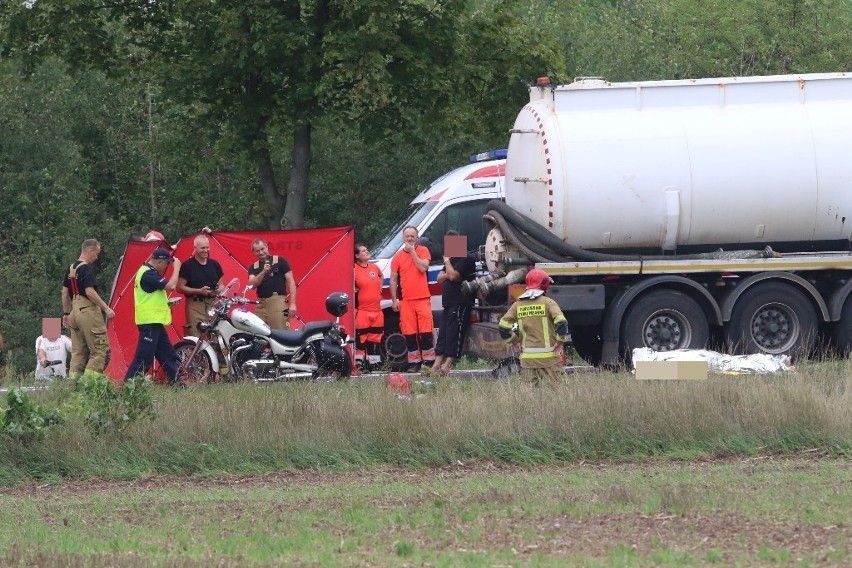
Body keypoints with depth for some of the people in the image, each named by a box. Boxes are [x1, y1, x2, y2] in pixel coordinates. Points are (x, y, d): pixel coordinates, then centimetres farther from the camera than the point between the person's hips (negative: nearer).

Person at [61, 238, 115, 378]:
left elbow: (65, 293, 19)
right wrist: (106, 308, -15)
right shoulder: (86, 269, -13)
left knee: (78, 351, 11)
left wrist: (66, 313, 26)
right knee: (99, 350, -5)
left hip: (75, 311, 9)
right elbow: (90, 292, -20)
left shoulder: (71, 268, 14)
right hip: (88, 311, -9)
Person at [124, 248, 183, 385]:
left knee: (167, 355, 15)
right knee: (144, 357, -11)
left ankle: (175, 383, 20)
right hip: (149, 322, -11)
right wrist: (177, 267, -14)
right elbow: (171, 286, -25)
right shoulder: (149, 274, -18)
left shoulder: (146, 270, 15)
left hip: (154, 322, 11)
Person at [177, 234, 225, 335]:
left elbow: (220, 284, 21)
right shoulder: (187, 266, -2)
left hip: (213, 304, 4)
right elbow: (180, 287, -5)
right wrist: (199, 291, -15)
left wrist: (220, 289, -4)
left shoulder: (214, 264, 13)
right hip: (195, 305, -4)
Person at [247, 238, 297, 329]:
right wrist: (263, 272, -16)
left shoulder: (280, 261, 5)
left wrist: (292, 303, -6)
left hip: (278, 302, -4)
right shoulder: (253, 267, 15)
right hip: (261, 304, 4)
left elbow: (290, 282, 2)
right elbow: (252, 284, 0)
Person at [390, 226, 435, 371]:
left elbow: (423, 267, -13)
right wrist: (394, 300, 3)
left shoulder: (423, 251, 4)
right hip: (406, 301, 2)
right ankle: (414, 363, 5)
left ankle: (429, 361, 0)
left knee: (426, 332, -4)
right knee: (409, 333, 1)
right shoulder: (398, 257, 8)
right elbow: (393, 279, 9)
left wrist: (413, 252, -10)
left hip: (423, 299, -2)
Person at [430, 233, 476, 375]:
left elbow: (453, 275, -20)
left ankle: (446, 366, -15)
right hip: (448, 303, 10)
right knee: (442, 335, 5)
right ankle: (436, 366, 3)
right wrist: (449, 275, -3)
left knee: (454, 334, -11)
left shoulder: (465, 259, -8)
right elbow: (440, 278, 17)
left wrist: (447, 261, -6)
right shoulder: (452, 259, 23)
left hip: (460, 303, -10)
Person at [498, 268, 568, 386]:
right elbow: (561, 323, -17)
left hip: (527, 359, 3)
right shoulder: (547, 302, -6)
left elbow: (503, 327, 4)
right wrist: (560, 342, -3)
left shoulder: (518, 305, 6)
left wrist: (516, 341, 16)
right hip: (549, 358, -3)